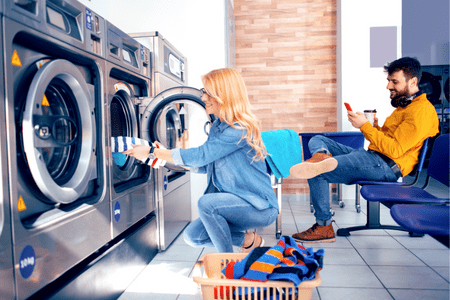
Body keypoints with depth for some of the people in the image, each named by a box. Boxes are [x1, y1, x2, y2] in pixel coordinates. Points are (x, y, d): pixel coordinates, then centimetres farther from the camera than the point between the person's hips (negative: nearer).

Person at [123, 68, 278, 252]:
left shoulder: (241, 130, -23)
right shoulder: (217, 126, 6)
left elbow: (199, 156, -26)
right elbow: (203, 166, 11)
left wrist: (152, 151, -19)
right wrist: (165, 156, 4)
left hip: (260, 207, -8)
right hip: (236, 203, 8)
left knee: (206, 202, -30)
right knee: (192, 236, -1)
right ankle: (248, 240, 14)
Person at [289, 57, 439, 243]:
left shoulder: (421, 110, -10)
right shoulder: (405, 105, 23)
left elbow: (394, 149, -19)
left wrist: (365, 126, -15)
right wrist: (375, 127, 2)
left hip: (386, 166, -11)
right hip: (372, 156, 11)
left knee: (316, 174, -21)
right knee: (317, 140, 8)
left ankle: (324, 227, -11)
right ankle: (322, 158, -28)